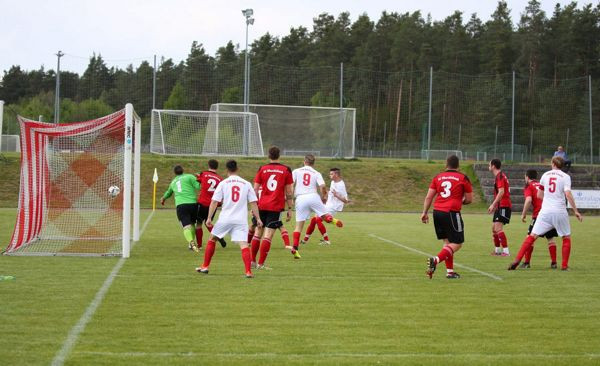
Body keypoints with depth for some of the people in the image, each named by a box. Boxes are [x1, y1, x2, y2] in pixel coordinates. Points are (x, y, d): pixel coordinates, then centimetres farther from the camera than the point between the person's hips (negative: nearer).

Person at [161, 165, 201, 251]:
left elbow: (169, 192, 47)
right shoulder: (189, 177, 10)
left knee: (186, 226, -11)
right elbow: (198, 187, -4)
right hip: (192, 203, -1)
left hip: (180, 205, 1)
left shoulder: (173, 182, 26)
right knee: (192, 224, 19)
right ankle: (192, 243, 14)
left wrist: (163, 198, 68)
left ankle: (191, 242, -35)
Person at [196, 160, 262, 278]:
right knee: (243, 244, -6)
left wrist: (209, 218, 0)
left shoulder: (223, 183, 2)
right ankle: (248, 271, -21)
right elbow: (253, 203, 4)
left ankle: (205, 266, 23)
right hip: (241, 220, 0)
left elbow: (214, 202, -2)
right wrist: (258, 218, 7)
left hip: (225, 219, 0)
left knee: (212, 239, 18)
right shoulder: (246, 184, 6)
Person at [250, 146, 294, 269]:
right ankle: (261, 263, -5)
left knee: (258, 233, 13)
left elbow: (255, 190, 4)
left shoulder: (262, 169, 4)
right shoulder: (286, 170, 1)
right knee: (268, 236, -3)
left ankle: (253, 261, 20)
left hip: (262, 205, 2)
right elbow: (289, 192, 2)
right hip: (276, 207, -2)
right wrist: (289, 209, 7)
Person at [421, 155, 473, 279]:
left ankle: (450, 271, 16)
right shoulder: (463, 178, 2)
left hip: (437, 212, 5)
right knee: (457, 244, 0)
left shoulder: (438, 177, 12)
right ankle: (436, 260, -21)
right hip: (451, 212, -5)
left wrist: (424, 212, 13)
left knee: (447, 241, 17)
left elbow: (429, 197, 8)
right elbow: (469, 199, 6)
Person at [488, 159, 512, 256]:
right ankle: (498, 250, 23)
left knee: (498, 228, -18)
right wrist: (495, 206, 25)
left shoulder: (499, 176, -12)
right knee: (494, 228, 14)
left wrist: (493, 205, -22)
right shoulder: (499, 176, 19)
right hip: (500, 206, 11)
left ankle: (506, 251, -20)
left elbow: (501, 192, -22)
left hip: (504, 206, -11)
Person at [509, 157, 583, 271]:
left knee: (532, 236, 2)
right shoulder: (565, 177, 0)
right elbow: (568, 194, -13)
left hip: (545, 211, 2)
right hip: (560, 212, -2)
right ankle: (564, 265, 10)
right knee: (566, 238, 16)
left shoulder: (546, 175, 10)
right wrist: (576, 211, -9)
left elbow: (539, 195, 16)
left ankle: (517, 260, -10)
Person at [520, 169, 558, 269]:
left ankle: (527, 262, 0)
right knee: (550, 238, 13)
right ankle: (553, 262, 10)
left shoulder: (528, 187, 5)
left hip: (538, 214, -5)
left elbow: (528, 200, -12)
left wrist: (523, 214, -5)